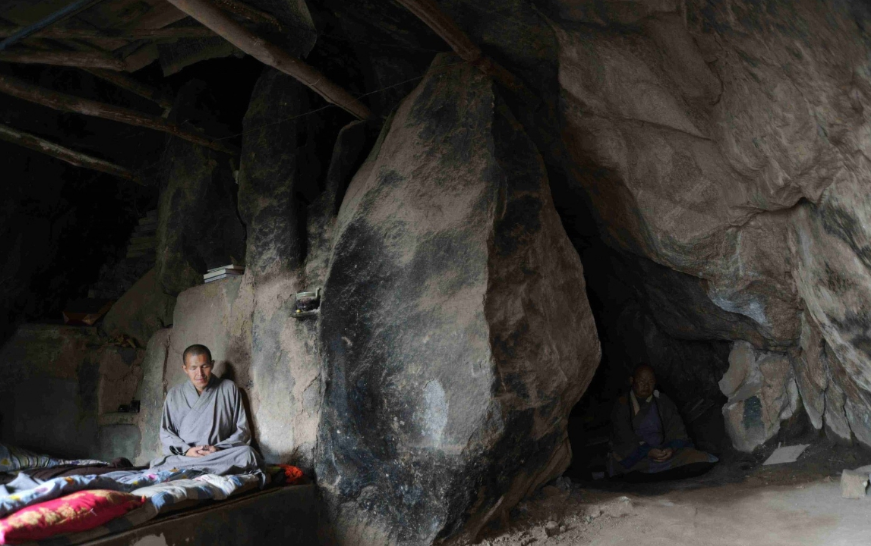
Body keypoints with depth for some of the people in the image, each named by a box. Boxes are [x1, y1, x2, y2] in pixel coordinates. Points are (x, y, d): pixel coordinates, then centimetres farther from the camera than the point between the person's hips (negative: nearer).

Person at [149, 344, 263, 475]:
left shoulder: (229, 389, 8)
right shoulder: (174, 394, 13)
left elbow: (242, 430, 5)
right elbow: (166, 432, 11)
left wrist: (219, 449, -12)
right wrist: (186, 450, -9)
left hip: (220, 458, 1)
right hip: (183, 457, 0)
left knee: (247, 454, -34)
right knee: (158, 466, -33)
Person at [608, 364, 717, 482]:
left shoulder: (663, 402, 15)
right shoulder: (622, 405, 5)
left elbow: (676, 429, 4)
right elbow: (623, 436, -8)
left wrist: (672, 448, -18)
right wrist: (647, 452, -22)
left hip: (663, 452, 3)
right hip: (634, 454, -3)